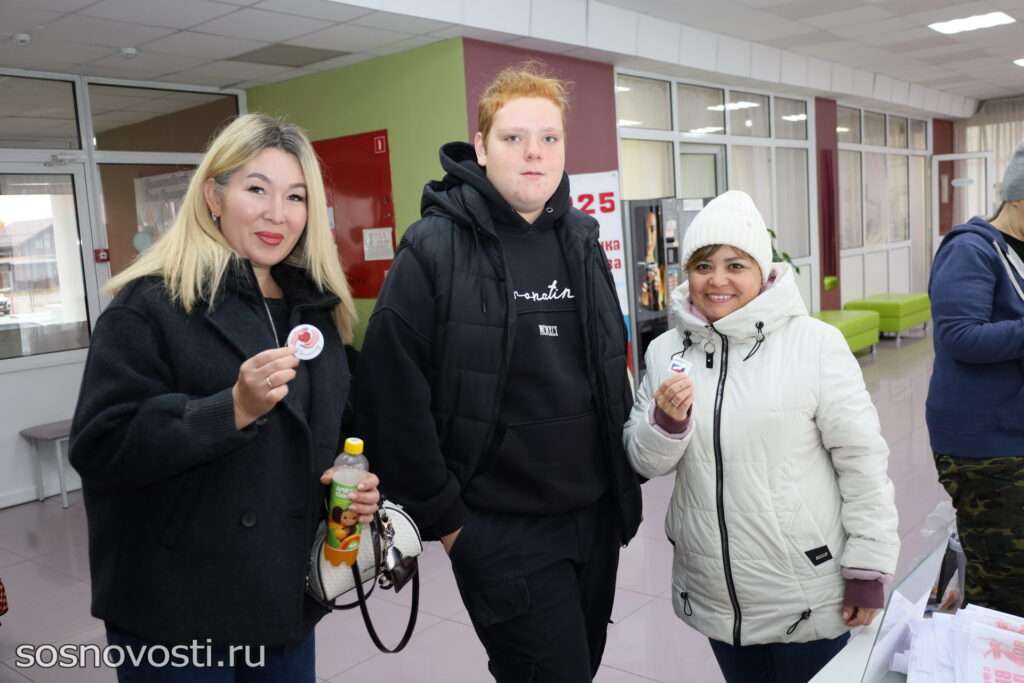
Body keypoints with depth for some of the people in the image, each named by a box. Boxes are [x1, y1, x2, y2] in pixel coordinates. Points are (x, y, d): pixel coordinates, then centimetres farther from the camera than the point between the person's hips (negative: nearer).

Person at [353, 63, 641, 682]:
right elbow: (391, 395, -16)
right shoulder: (436, 248, -14)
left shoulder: (582, 240, 6)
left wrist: (623, 484, 13)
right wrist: (442, 516, -12)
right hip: (501, 530, -6)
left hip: (596, 516, 7)